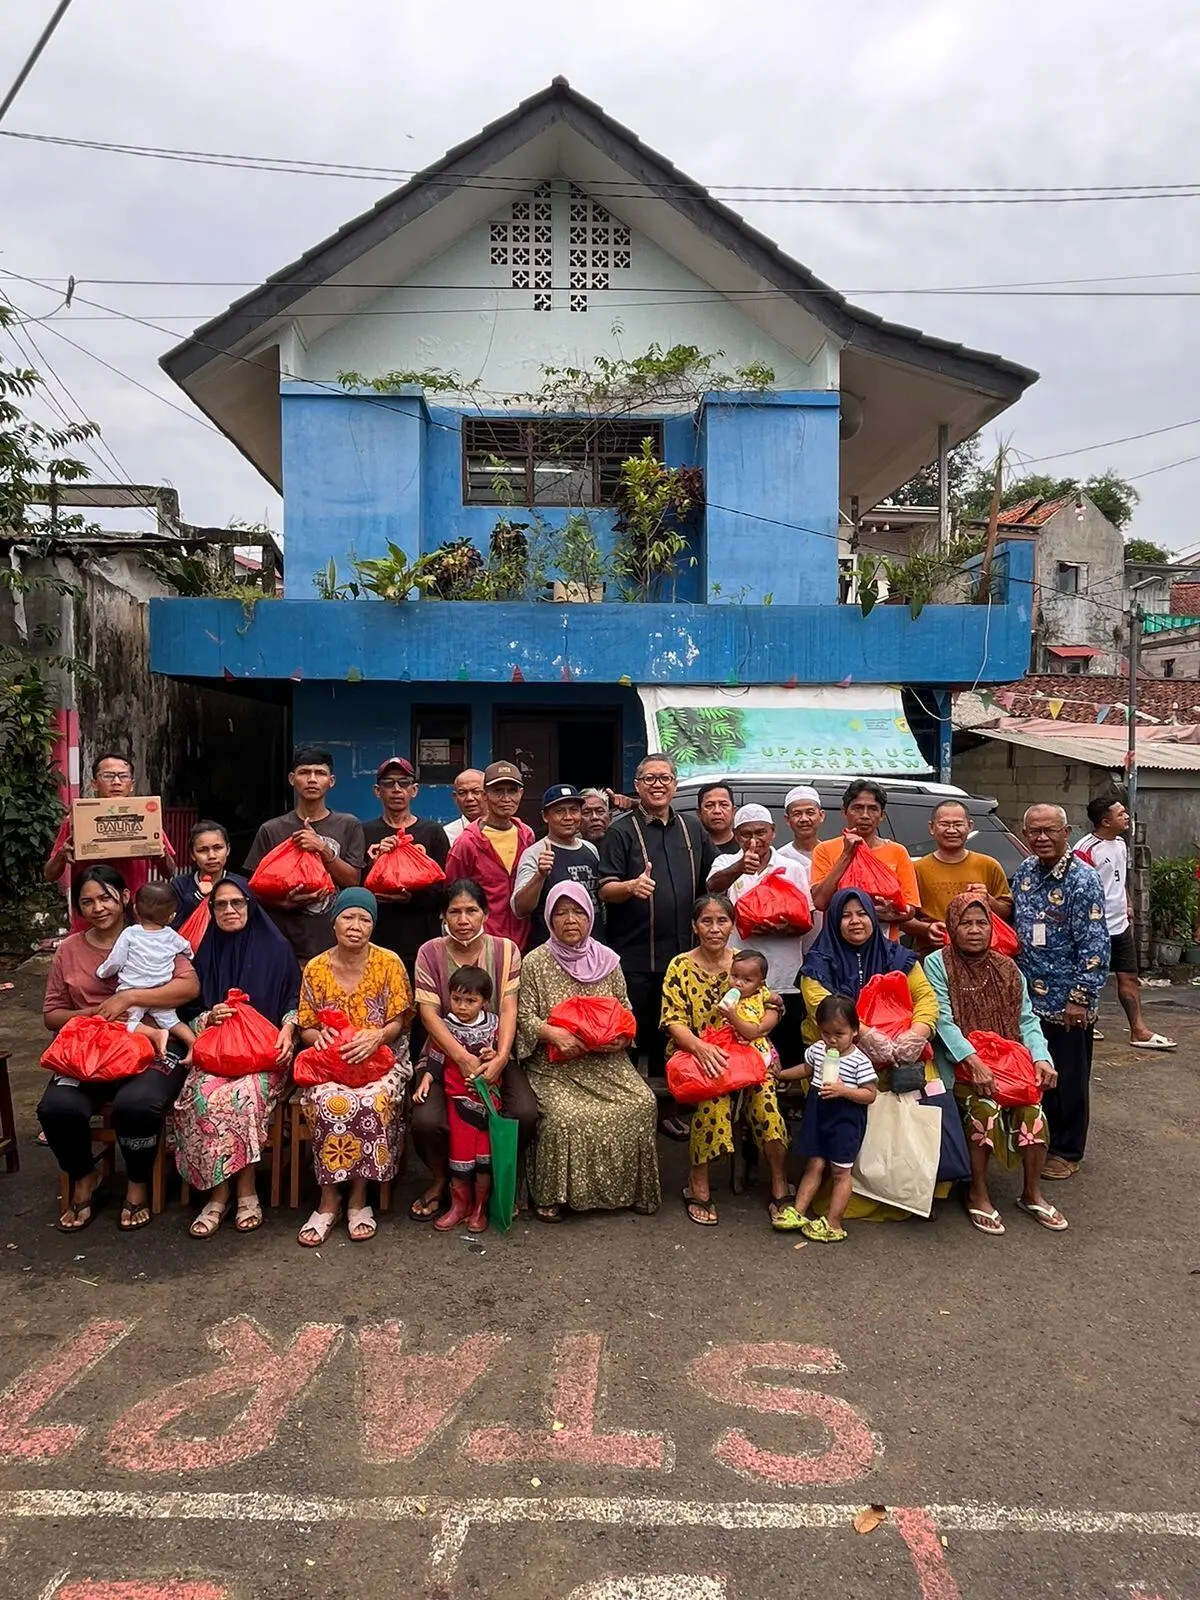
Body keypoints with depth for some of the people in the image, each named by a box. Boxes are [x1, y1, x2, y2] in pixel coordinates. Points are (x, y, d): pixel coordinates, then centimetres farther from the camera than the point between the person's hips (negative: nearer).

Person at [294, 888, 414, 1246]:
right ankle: (329, 1199, -17)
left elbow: (398, 1021, 1)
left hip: (381, 1058, -1)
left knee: (373, 1102, -33)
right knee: (329, 1102, -32)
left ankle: (358, 1198, -16)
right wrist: (319, 1035, -14)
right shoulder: (316, 968, 6)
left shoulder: (389, 963, 0)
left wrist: (377, 1036, -20)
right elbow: (305, 1027, 9)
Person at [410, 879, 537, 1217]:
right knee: (426, 1121, -26)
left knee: (524, 1114, -25)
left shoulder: (505, 950, 1)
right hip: (445, 1055, -1)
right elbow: (428, 1013, -11)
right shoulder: (430, 952, -2)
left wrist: (501, 1057, -24)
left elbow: (508, 1009, -7)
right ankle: (439, 1179, 10)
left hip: (495, 1054, 1)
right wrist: (463, 1058, -25)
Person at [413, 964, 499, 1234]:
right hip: (459, 1097, -1)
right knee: (460, 1149, 3)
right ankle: (460, 1204, 20)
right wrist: (425, 1081, -11)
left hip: (488, 1095, 1)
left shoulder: (493, 1024, 0)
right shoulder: (445, 1027, -1)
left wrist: (494, 1056, -13)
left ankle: (479, 1207, 19)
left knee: (486, 1151, 3)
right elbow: (435, 1059, 2)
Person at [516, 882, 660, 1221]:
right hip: (555, 1065, -3)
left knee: (642, 1104, -20)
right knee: (566, 1116, -30)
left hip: (606, 1061, 3)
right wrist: (554, 1034, -20)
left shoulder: (607, 961, 9)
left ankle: (627, 1188, 1)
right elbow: (525, 1017, -2)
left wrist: (623, 1036, -6)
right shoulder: (536, 963, 0)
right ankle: (552, 1195, -6)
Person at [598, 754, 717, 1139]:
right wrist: (631, 886, -30)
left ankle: (666, 1106, 26)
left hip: (680, 952, 5)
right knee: (631, 1035, 1)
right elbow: (605, 890, -10)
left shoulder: (692, 829, 12)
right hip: (633, 956, -4)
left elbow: (708, 880, 21)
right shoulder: (622, 830, -3)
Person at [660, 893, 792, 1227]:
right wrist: (700, 1046, -27)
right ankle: (698, 1186, -16)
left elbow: (772, 1009, 7)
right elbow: (673, 1021, -7)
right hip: (694, 1053, -2)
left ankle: (780, 1185, -12)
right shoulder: (680, 967, 0)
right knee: (714, 1096, -32)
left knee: (763, 1094, -27)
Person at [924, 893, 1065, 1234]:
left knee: (1032, 1106, -22)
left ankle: (1032, 1194, -3)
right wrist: (973, 1061, -25)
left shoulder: (1007, 968, 11)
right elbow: (943, 1019, -14)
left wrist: (1040, 1057, -11)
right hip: (958, 1062, -4)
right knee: (985, 1105, -30)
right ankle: (978, 1194, -11)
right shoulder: (938, 964, -4)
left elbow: (1026, 1019, 8)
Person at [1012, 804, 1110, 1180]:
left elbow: (1095, 945, -17)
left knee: (1068, 1079, 7)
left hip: (1066, 1003, -6)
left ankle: (1066, 1152, 21)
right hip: (1028, 997, 6)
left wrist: (1081, 997, -19)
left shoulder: (1083, 880, -15)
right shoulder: (1024, 872, 5)